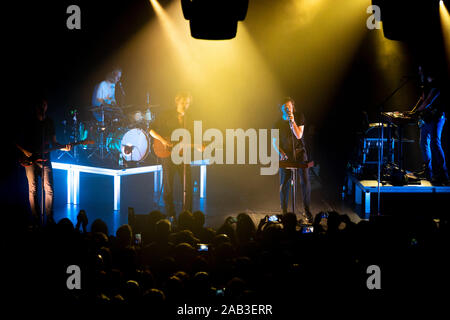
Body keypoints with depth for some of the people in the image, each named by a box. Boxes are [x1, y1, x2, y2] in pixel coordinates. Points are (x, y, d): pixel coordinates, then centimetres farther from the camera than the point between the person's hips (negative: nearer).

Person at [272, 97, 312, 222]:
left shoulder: (299, 117, -4)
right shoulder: (278, 123, -2)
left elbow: (299, 135, -12)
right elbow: (275, 142, 4)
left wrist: (292, 121, -21)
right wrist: (281, 153, -11)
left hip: (299, 152, 0)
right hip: (286, 155, 1)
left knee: (305, 181, -8)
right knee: (284, 184, 0)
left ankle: (307, 210, 1)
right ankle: (284, 211, 10)